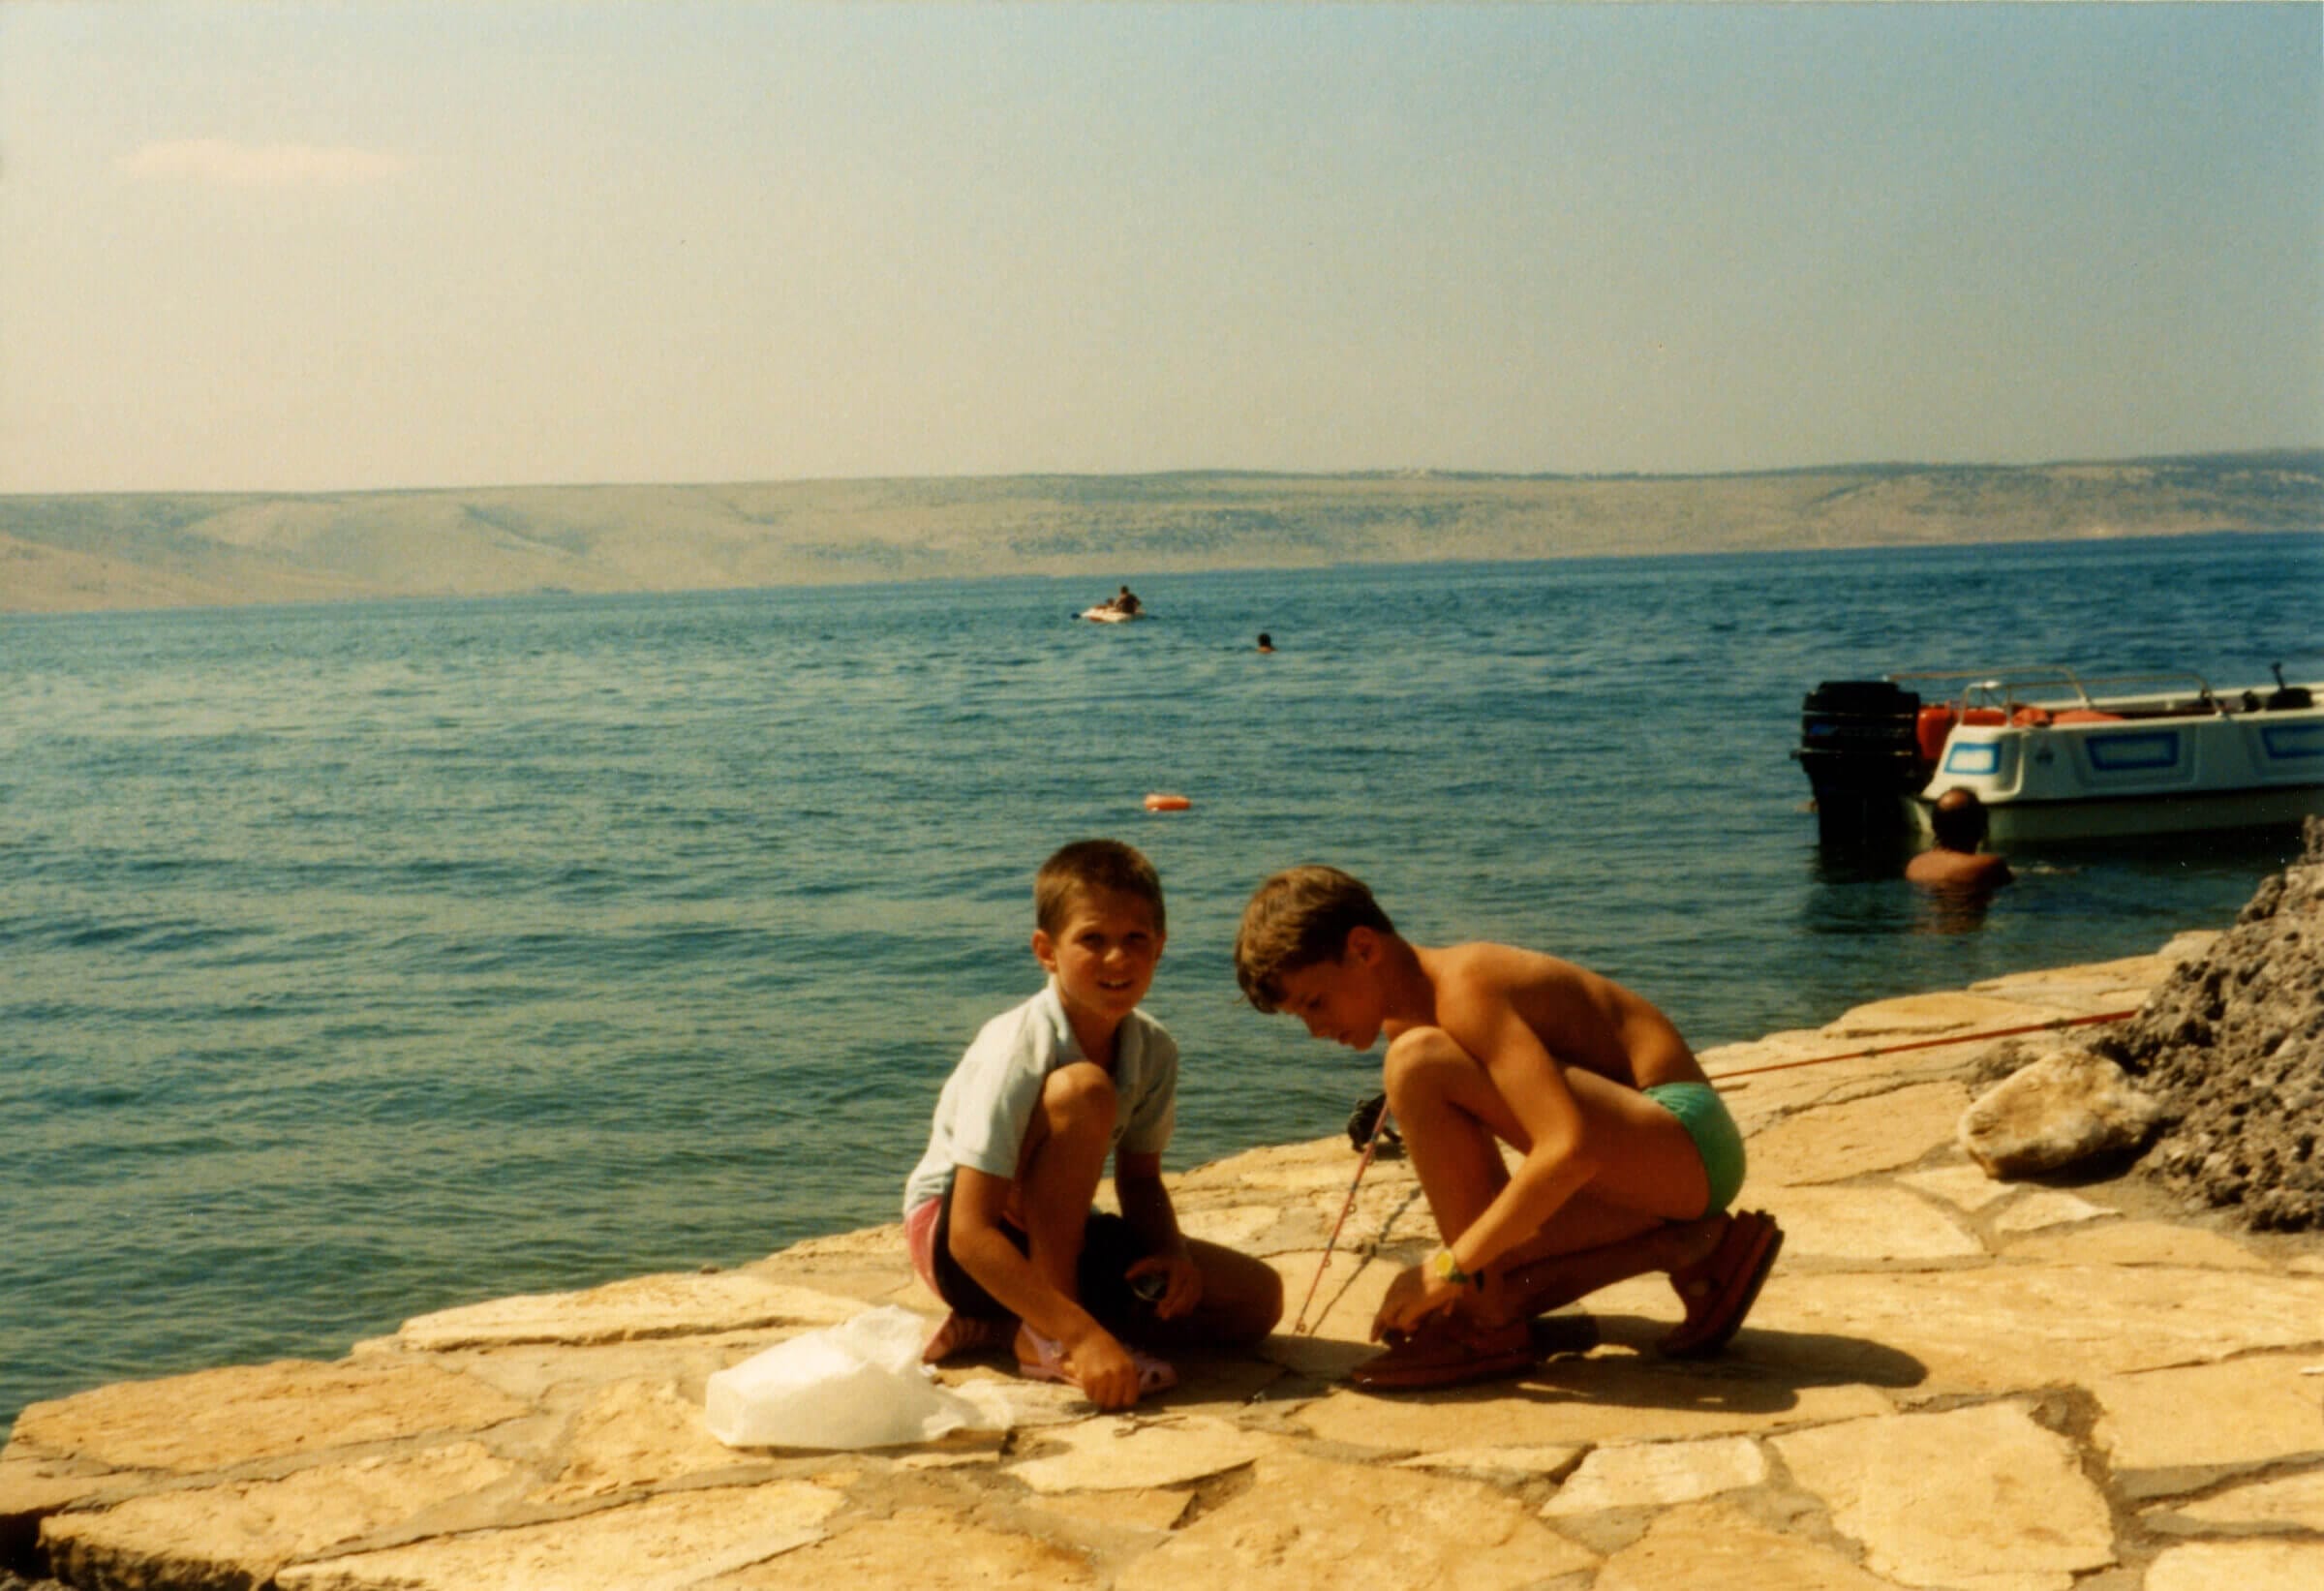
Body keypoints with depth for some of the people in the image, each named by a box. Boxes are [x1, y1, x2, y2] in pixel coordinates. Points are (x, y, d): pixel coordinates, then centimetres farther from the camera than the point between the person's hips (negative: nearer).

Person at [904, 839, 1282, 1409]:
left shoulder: (1154, 1050, -8)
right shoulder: (1019, 1051, -28)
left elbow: (1139, 1178, 7)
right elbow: (970, 1233, -32)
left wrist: (1172, 1252, -14)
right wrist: (1082, 1333, -39)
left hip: (1056, 1237, 8)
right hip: (948, 1237, -8)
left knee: (1258, 1298, -5)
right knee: (1084, 1090, -31)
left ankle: (996, 1325, -1)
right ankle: (1046, 1340, -22)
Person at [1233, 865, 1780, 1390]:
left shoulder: (1463, 991, -19)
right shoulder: (1405, 1019, 11)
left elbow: (1570, 1150, -30)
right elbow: (1483, 1179, 18)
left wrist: (1450, 1267, -24)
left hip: (1685, 1143, -10)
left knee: (1418, 1061, -22)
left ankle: (1488, 1328, -14)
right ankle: (1687, 1246, 5)